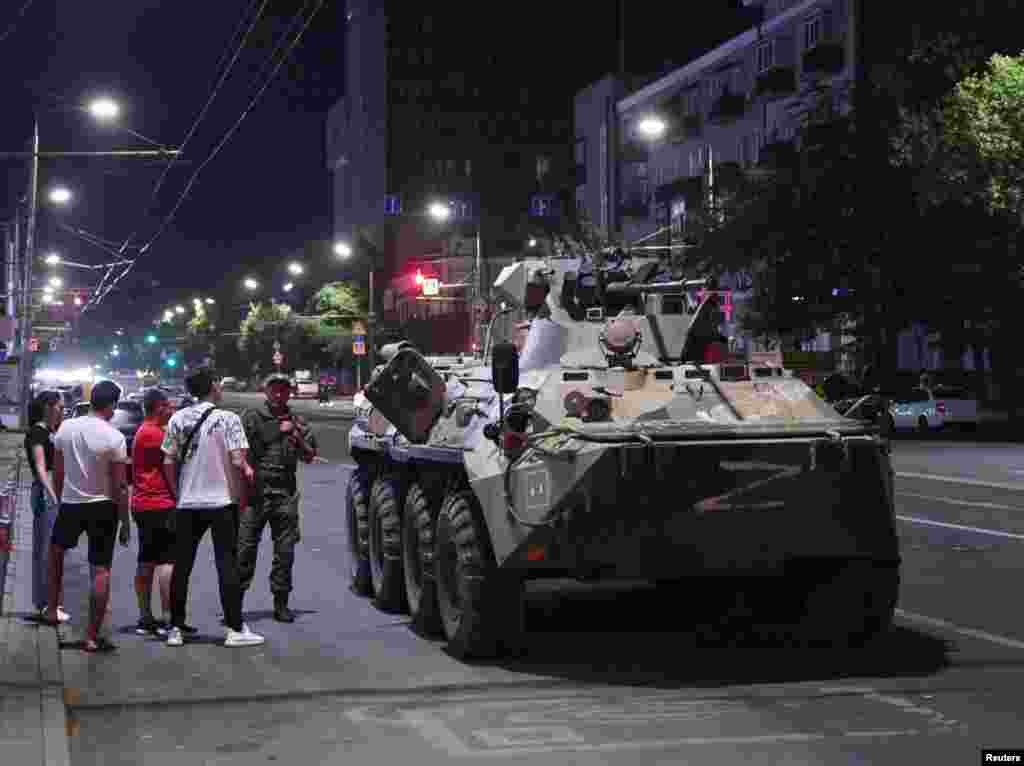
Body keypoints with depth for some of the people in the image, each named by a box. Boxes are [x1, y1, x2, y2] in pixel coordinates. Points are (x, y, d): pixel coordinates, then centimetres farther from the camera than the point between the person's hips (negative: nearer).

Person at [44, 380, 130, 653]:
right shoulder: (114, 438, -14)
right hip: (103, 507, -4)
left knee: (56, 551, 30)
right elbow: (120, 486, -11)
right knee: (101, 571, 1)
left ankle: (52, 609, 30)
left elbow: (57, 472, 5)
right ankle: (92, 636, 1)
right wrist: (125, 522, -2)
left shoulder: (66, 427, -3)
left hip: (70, 503, 4)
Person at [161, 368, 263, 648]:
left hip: (187, 503, 4)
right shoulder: (228, 419, -9)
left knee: (182, 566, 10)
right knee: (227, 564, 1)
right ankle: (235, 629, 2)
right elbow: (238, 463, -15)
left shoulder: (178, 419, 3)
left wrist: (177, 494, 12)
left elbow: (168, 462, 4)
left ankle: (176, 628, 12)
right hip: (222, 501, -4)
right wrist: (246, 471, 2)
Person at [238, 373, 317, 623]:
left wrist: (298, 438, -4)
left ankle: (281, 604, 13)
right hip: (254, 492, -3)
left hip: (286, 493, 3)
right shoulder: (251, 418, 4)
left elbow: (309, 457, 11)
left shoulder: (297, 423, 13)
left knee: (285, 551, 5)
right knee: (244, 548, -5)